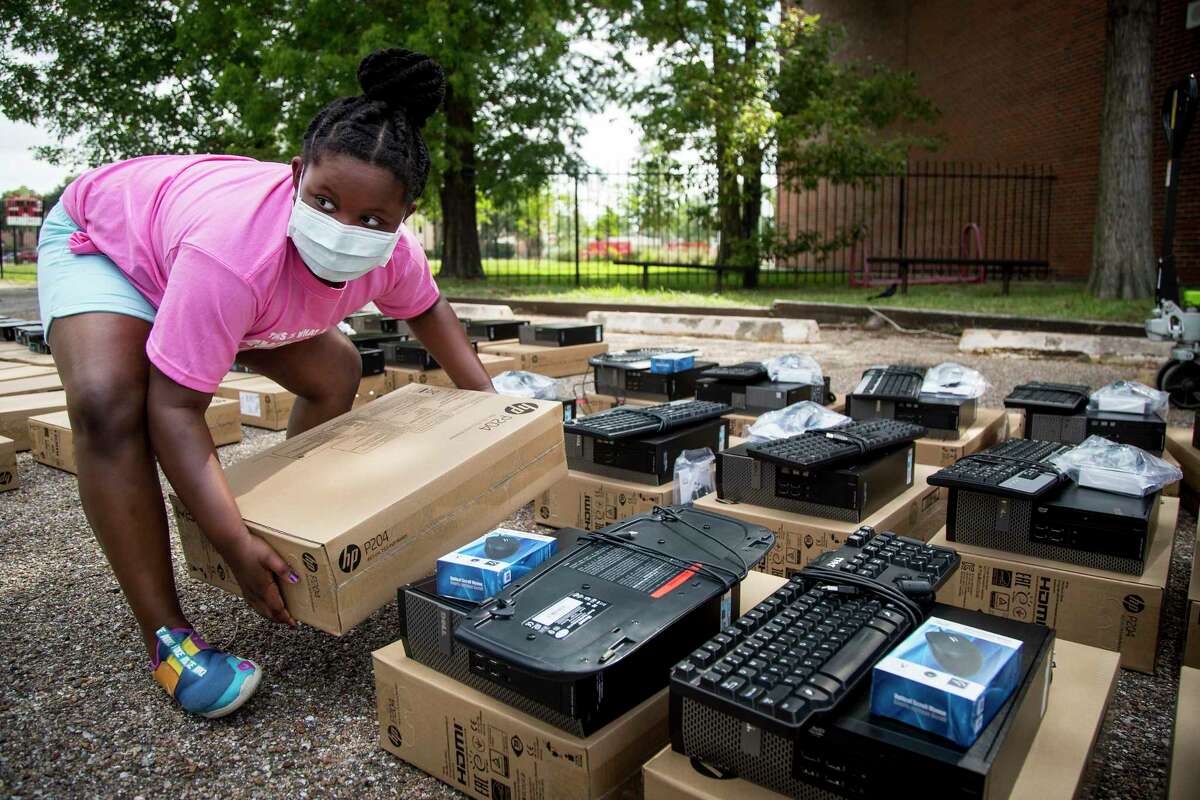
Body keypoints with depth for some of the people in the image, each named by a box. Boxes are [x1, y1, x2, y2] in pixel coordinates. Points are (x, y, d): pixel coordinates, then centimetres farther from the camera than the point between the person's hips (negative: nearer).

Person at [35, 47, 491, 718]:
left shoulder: (389, 251, -26)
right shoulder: (235, 250, -46)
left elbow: (426, 308, -2)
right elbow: (174, 409, -42)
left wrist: (487, 401, -5)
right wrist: (236, 545, -46)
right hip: (102, 236, -6)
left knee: (336, 373, 1)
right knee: (107, 403, -32)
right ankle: (166, 636, -19)